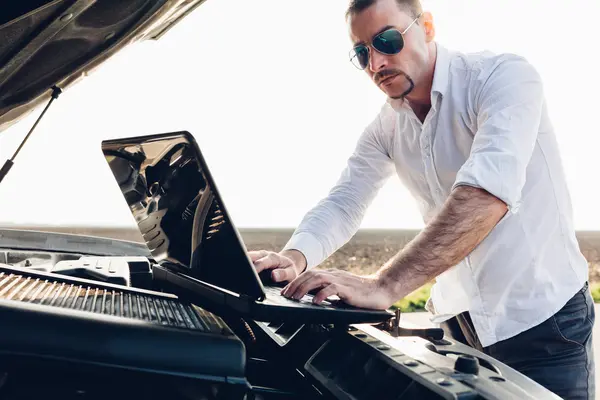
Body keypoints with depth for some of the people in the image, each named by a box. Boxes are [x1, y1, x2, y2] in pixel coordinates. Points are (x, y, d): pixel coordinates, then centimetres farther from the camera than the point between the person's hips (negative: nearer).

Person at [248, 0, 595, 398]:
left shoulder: (504, 76, -19)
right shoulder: (386, 128, 2)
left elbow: (488, 193, -34)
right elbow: (341, 204, 1)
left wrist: (384, 286, -41)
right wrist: (295, 257, -23)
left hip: (542, 319, -5)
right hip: (459, 320, 6)